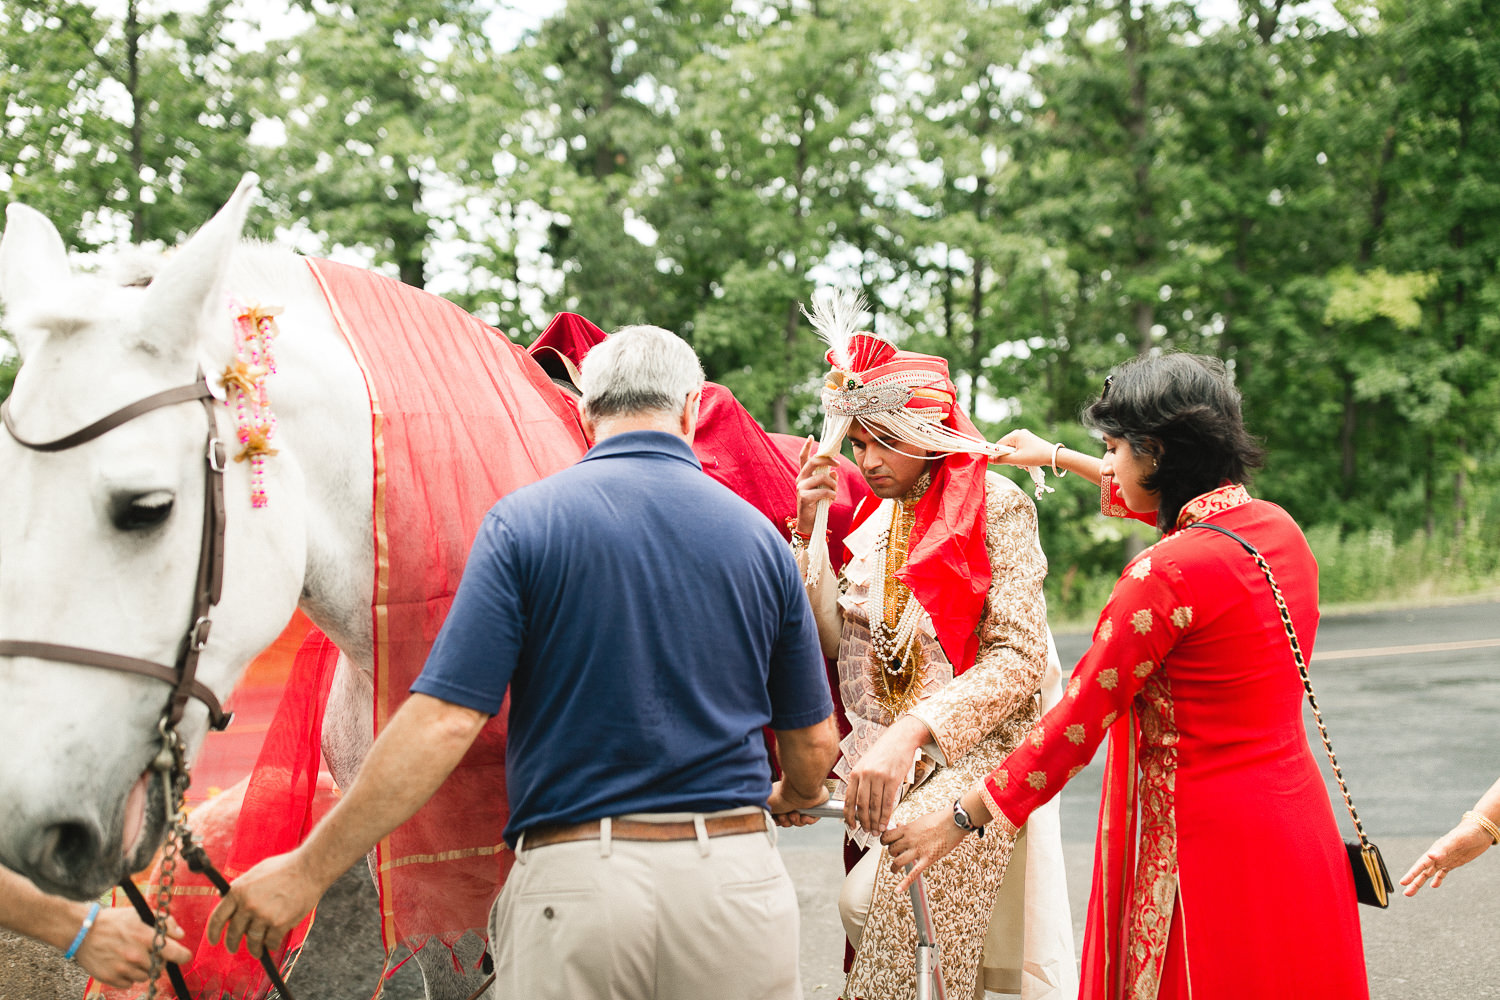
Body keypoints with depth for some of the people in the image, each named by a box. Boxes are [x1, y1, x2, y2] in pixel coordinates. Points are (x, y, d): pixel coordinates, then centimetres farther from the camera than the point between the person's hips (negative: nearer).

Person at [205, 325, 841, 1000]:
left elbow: (444, 721, -13)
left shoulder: (524, 522, -5)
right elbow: (813, 746, 9)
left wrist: (307, 870, -8)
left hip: (574, 876, -2)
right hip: (738, 882, 2)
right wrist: (789, 798, 33)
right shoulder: (759, 535, 4)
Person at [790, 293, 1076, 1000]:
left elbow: (1019, 659, -15)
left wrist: (910, 734, -25)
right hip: (880, 760, 6)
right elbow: (834, 637, 6)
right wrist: (809, 527, -3)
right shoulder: (873, 514, 11)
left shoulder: (995, 505, -7)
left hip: (967, 758, -6)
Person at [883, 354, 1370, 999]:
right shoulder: (1278, 528, 3)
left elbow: (1075, 723, -17)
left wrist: (958, 820, -8)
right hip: (1297, 820, 8)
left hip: (1211, 840, -8)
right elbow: (1179, 502, 26)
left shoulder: (1166, 576, -22)